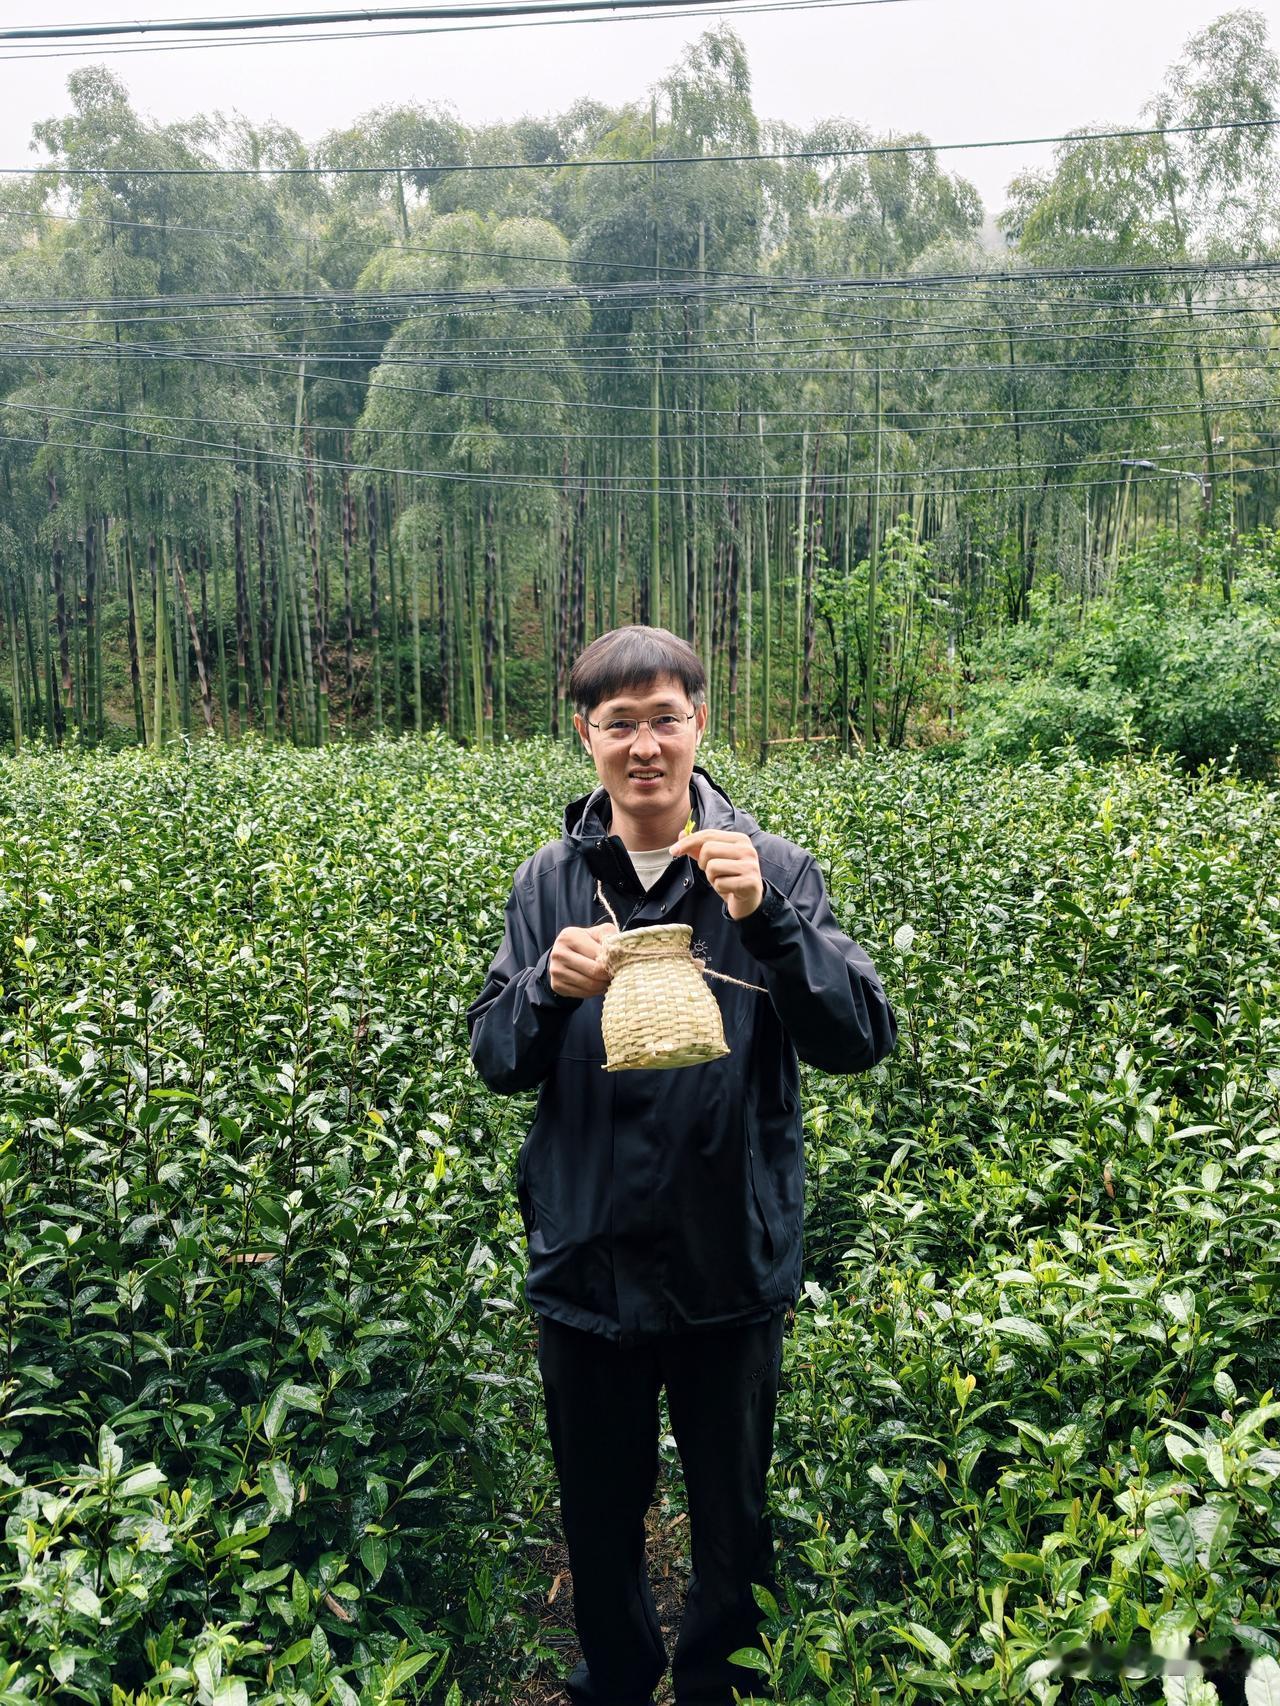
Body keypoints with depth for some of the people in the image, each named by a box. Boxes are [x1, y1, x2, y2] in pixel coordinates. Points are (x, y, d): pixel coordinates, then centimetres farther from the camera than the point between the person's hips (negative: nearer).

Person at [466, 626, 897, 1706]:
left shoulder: (771, 869, -8)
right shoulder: (551, 881, -1)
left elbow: (863, 1040, -15)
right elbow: (494, 1060, -1)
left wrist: (765, 917, -28)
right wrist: (550, 987, -21)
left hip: (732, 1267, -1)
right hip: (587, 1267, 2)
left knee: (735, 1516, 21)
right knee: (598, 1517, 22)